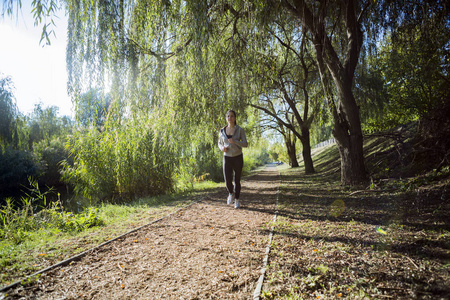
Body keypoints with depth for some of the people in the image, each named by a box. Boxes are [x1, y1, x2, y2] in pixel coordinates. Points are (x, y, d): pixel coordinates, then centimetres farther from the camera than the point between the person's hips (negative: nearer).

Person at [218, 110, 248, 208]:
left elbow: (245, 144, -9)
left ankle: (237, 200, 27)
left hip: (238, 158, -1)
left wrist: (235, 141, -27)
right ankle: (231, 193, 25)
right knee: (228, 181, -10)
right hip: (227, 158, 1)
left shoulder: (240, 129, -6)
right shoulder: (222, 131, 1)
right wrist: (222, 148, -10)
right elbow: (220, 143, 15)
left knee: (237, 181, 5)